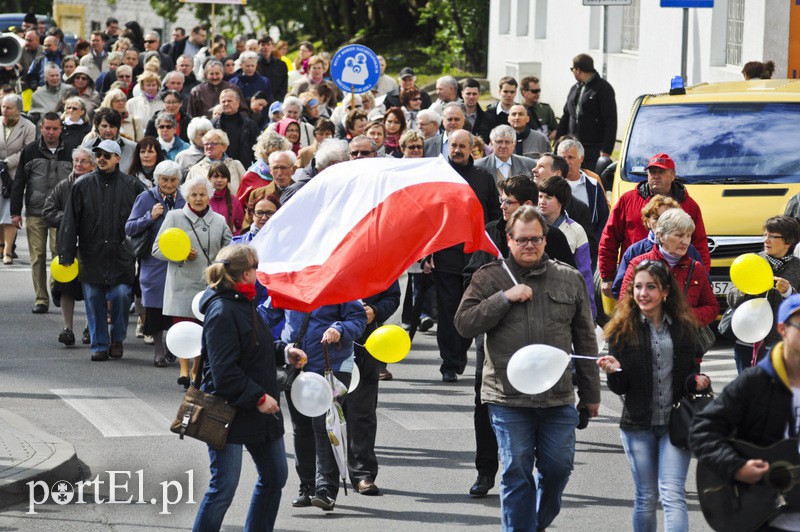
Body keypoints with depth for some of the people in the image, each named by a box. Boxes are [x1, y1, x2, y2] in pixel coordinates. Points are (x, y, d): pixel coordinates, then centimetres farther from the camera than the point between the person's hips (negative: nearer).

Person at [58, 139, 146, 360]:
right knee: (94, 300, 3)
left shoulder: (132, 186, 3)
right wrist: (66, 255, -1)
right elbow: (70, 222, 4)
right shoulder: (83, 185, 5)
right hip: (91, 256, 1)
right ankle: (99, 345, 15)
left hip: (122, 256, -1)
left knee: (121, 296, -8)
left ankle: (117, 339, 14)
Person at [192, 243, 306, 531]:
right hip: (229, 410, -10)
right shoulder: (222, 312, -21)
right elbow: (224, 372, -25)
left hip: (259, 411, 10)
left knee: (275, 475, 17)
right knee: (224, 486, -6)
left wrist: (284, 354, 10)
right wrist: (258, 397, -21)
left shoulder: (243, 303, 9)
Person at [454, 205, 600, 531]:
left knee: (559, 467, 5)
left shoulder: (569, 279, 10)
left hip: (559, 397, 2)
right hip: (508, 397, -2)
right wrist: (504, 298, -14)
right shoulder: (489, 278, 4)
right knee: (516, 473, 0)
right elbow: (464, 324, -6)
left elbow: (586, 340, 13)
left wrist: (591, 393, 13)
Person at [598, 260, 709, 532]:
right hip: (638, 426, 0)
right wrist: (614, 372, -20)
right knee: (646, 497, 8)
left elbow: (690, 372, 13)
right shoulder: (622, 329, 0)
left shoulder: (684, 326, 4)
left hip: (675, 424, 0)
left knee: (673, 494, -11)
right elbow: (619, 388, 2)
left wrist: (697, 381, -9)